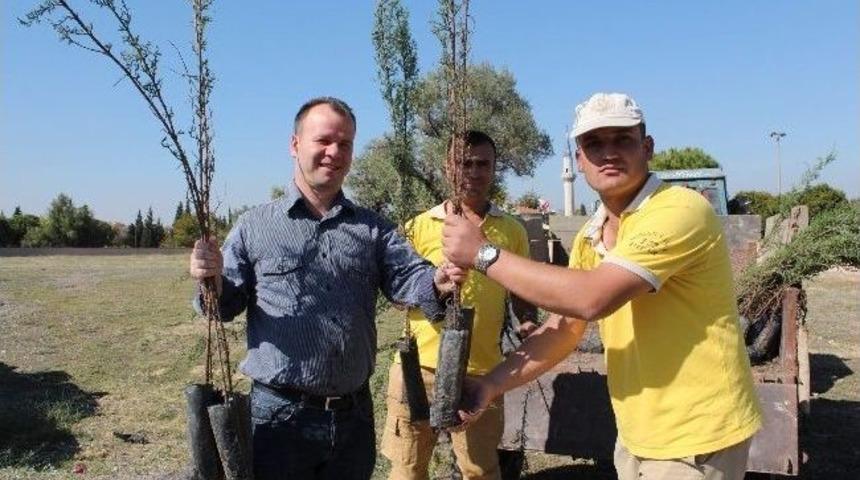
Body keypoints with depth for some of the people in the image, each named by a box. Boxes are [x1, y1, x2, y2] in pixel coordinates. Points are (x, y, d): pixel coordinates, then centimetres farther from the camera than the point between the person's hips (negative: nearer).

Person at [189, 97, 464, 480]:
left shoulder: (373, 229, 7)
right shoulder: (254, 226, 1)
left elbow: (407, 276, -6)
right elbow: (227, 305, 3)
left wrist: (437, 284, -28)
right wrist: (215, 281, -20)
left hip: (354, 414, 3)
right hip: (279, 414, -2)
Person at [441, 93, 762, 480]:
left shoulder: (680, 212, -22)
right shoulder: (589, 238, 3)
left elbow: (591, 298, -33)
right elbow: (563, 330, 5)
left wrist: (484, 254, -25)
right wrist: (491, 385, -6)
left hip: (695, 435, -7)